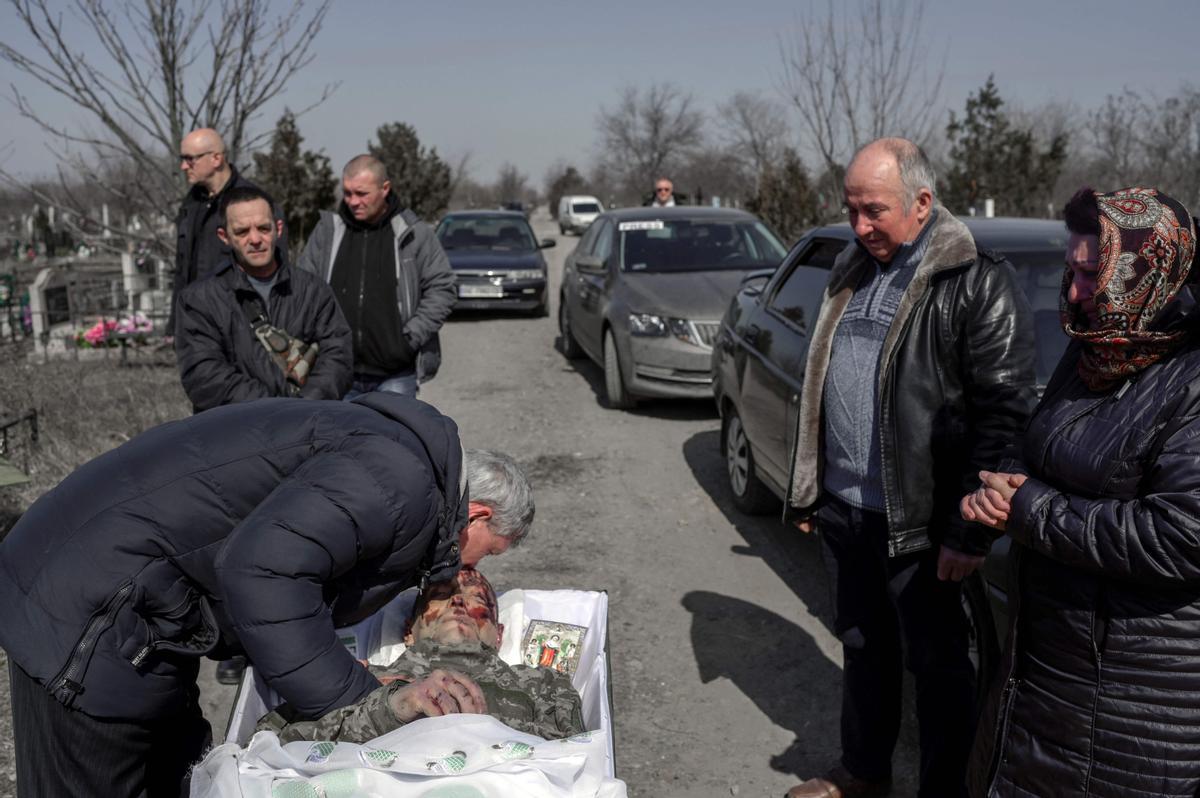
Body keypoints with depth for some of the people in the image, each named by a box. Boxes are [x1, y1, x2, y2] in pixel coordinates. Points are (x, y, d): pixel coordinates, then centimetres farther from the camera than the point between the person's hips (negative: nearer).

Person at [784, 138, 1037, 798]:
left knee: (936, 662, 9)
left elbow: (1004, 414, -17)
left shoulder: (977, 284, -14)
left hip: (917, 521, -7)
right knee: (862, 645, 20)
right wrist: (808, 489, 16)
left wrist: (969, 532, -18)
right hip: (843, 509, 7)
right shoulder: (852, 272, 10)